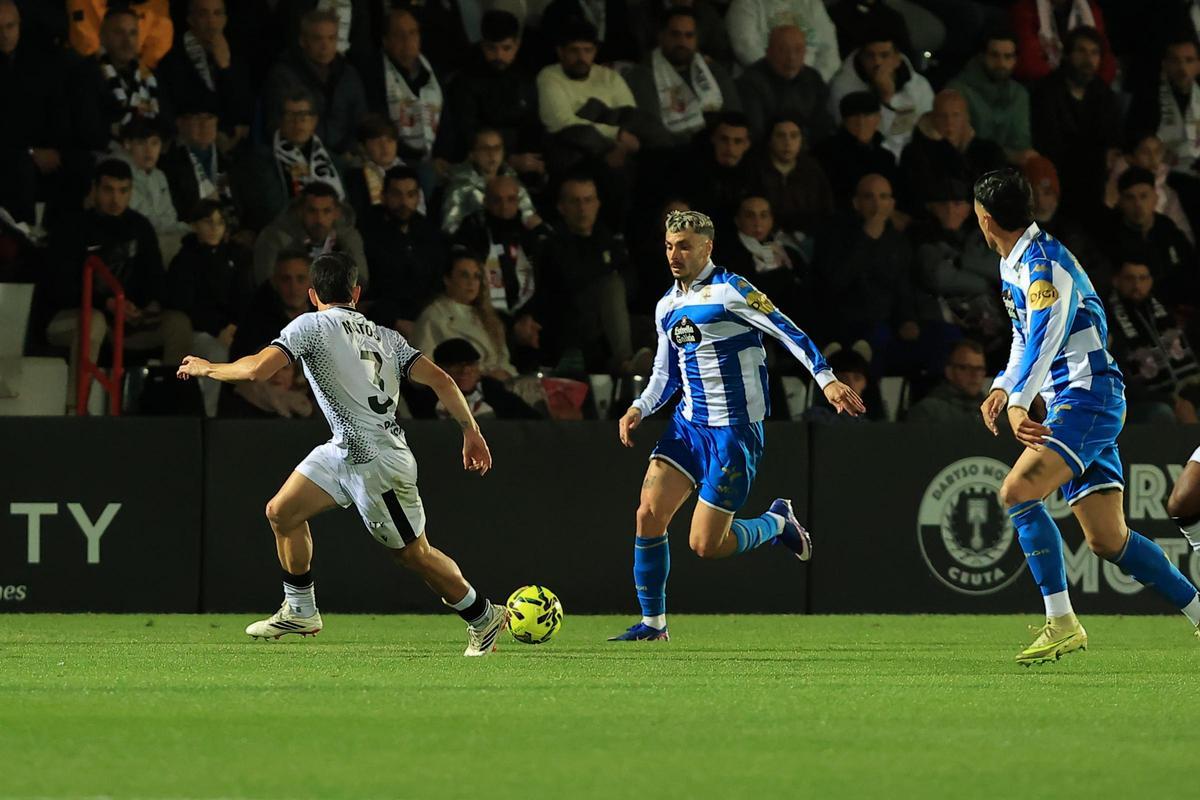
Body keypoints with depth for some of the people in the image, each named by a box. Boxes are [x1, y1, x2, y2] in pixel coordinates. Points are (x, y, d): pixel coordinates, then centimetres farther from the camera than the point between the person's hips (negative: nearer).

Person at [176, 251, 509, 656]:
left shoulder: (312, 325, -8)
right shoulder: (385, 336, 10)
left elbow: (257, 368, -18)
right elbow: (439, 380, 2)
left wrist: (207, 368, -1)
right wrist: (471, 430, 8)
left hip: (376, 462, -8)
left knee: (413, 553, 5)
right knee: (281, 512, 13)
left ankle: (483, 617, 17)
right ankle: (300, 612, 25)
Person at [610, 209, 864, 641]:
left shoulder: (729, 290, -11)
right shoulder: (667, 306, 12)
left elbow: (788, 332, -14)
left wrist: (826, 378, -25)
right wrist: (639, 409, 5)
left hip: (734, 430, -7)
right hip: (688, 425, 7)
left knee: (705, 544, -9)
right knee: (649, 512, -10)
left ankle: (777, 523, 21)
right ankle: (653, 623, 2)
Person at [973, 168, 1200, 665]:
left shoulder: (1043, 262, -13)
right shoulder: (1014, 266, 18)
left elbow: (1046, 336, -27)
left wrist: (1019, 403, -37)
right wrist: (1003, 388, 15)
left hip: (1088, 396, -10)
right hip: (1073, 404, 10)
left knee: (1017, 492, -24)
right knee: (1107, 540, 6)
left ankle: (1062, 623, -24)